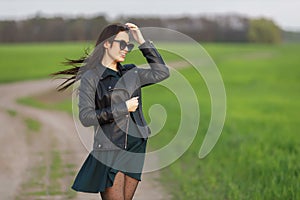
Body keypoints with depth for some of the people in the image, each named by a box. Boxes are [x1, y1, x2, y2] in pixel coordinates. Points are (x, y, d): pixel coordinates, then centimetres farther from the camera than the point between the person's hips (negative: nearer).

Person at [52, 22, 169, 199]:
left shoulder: (131, 73, 11)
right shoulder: (91, 78, -6)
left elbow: (162, 72, 7)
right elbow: (86, 117, -14)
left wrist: (142, 41, 4)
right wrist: (123, 108, -14)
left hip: (136, 147, 6)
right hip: (109, 150, -5)